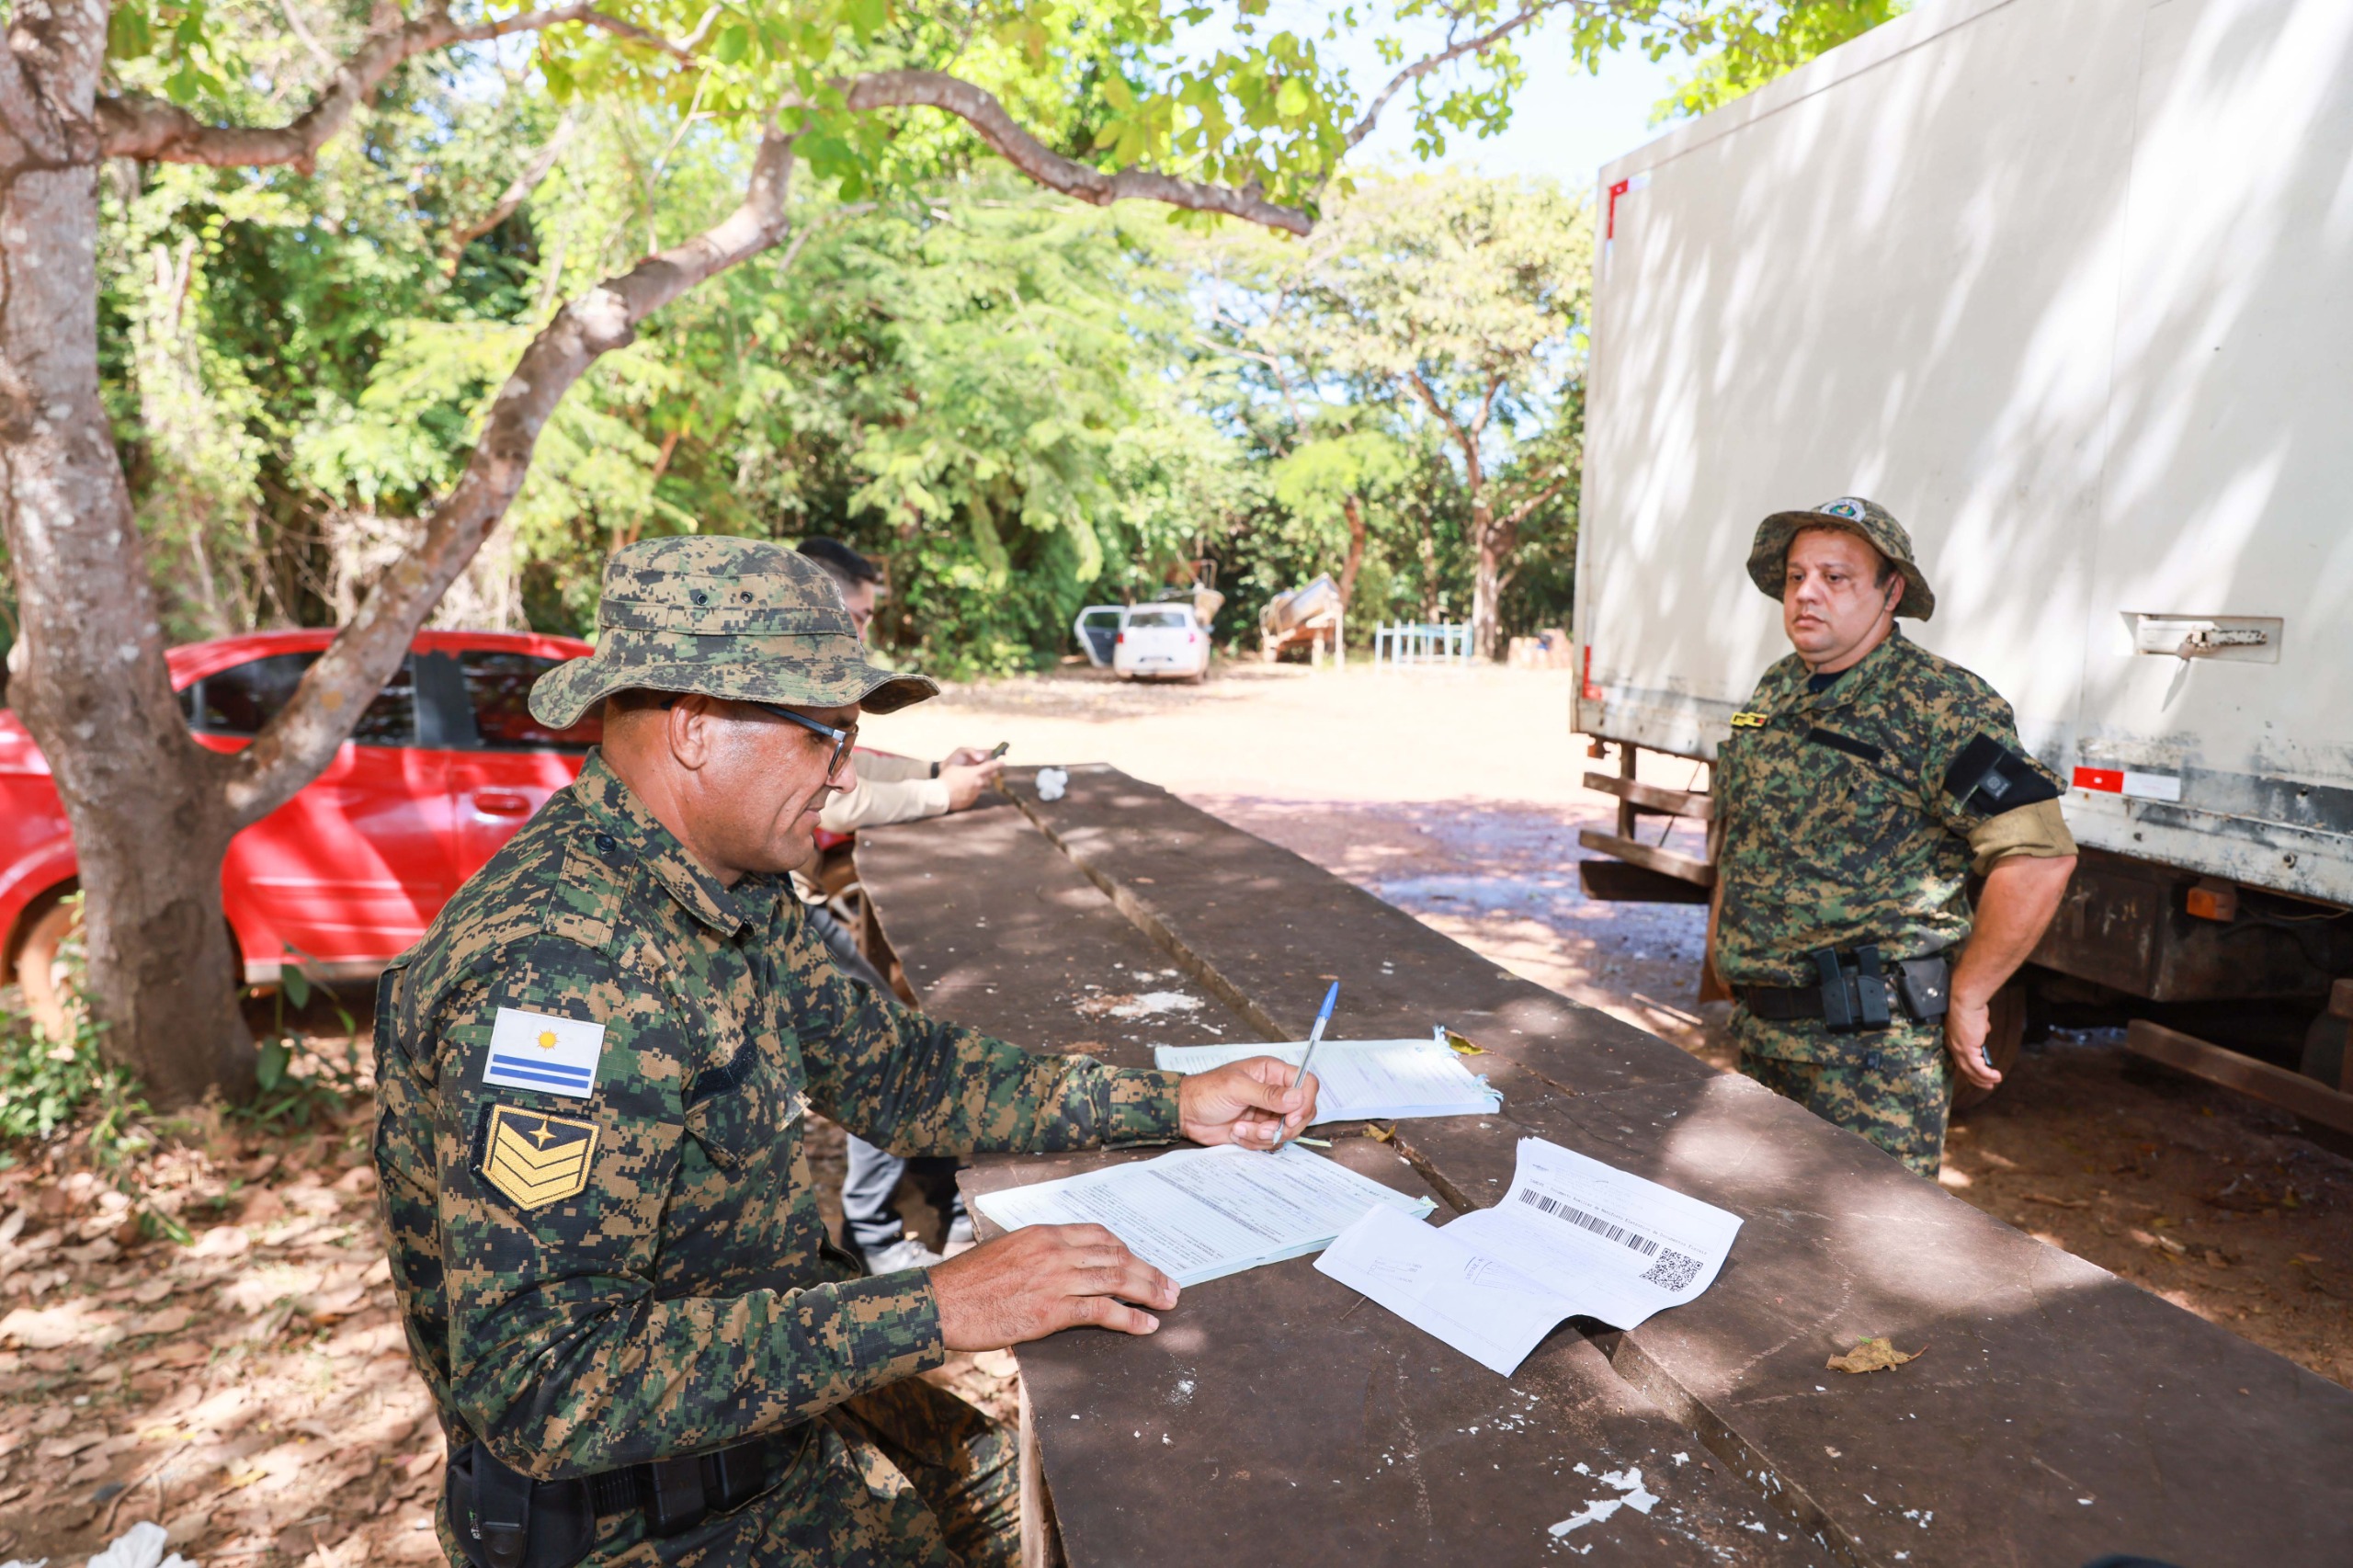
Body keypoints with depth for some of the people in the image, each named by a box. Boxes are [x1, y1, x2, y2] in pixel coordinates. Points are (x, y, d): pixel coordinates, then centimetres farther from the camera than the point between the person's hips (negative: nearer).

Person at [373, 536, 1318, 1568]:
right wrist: (935, 1309, -35)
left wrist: (1172, 1105, 0)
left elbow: (898, 1072, 6)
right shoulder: (564, 966, -31)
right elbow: (545, 1388, -34)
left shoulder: (735, 894, -1)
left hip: (762, 1396, 8)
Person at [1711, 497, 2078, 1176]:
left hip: (1873, 1043, -7)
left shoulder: (1937, 705, -14)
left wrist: (1966, 999, -16)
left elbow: (2039, 855, -21)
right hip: (1759, 1028, 8)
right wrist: (1723, 936, 18)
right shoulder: (1775, 692, 10)